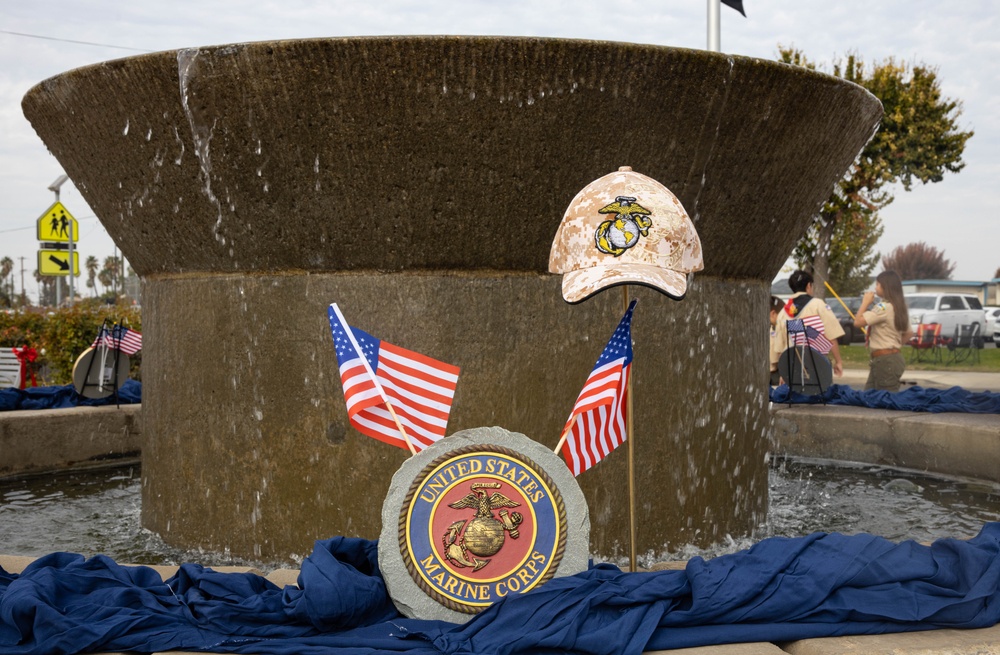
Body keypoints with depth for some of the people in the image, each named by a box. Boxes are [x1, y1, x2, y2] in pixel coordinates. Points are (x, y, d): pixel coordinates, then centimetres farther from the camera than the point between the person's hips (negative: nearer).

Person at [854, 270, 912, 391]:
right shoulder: (900, 308, 13)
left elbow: (858, 322, -22)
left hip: (885, 361, -10)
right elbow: (907, 334, 22)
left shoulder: (884, 307, -17)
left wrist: (865, 302, -9)